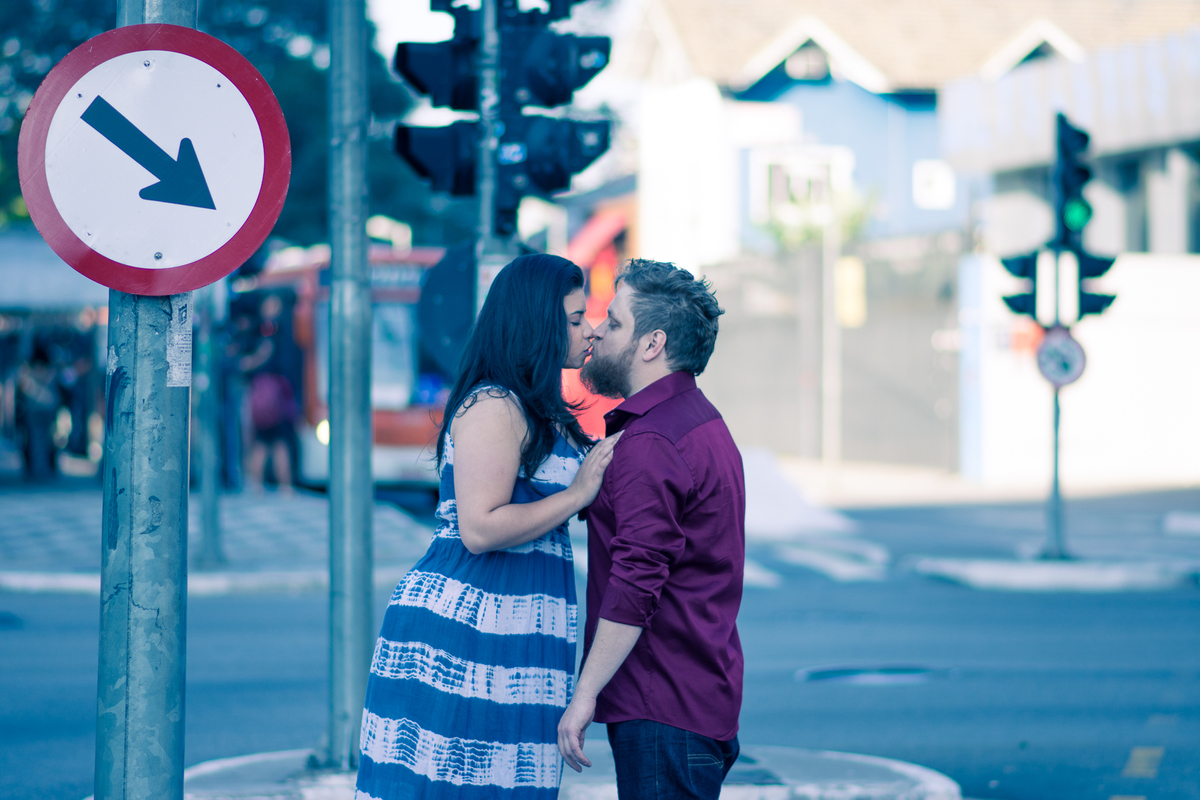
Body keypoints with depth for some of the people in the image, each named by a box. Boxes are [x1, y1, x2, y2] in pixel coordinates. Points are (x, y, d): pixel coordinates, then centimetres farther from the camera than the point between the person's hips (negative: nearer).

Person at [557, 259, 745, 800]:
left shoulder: (650, 444, -17)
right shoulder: (704, 424, 17)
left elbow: (635, 587, -22)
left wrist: (585, 693, -19)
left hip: (665, 712, -10)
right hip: (706, 702, 10)